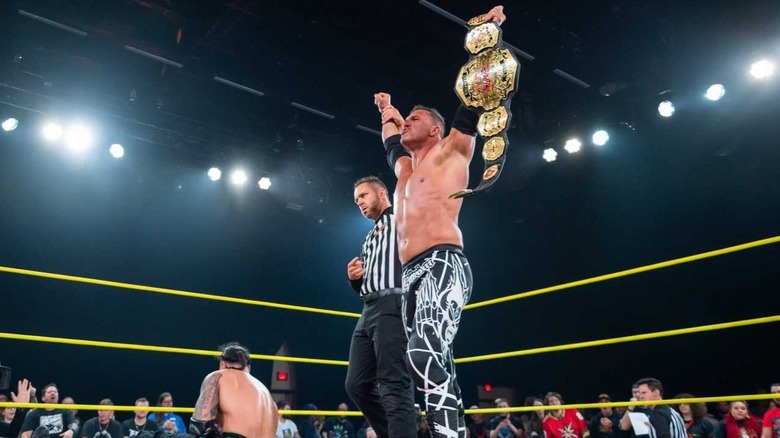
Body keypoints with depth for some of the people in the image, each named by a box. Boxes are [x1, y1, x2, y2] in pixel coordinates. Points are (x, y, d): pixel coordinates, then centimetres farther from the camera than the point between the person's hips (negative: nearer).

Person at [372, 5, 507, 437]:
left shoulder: (450, 151, 11)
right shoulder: (405, 167, 28)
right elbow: (391, 138, 49)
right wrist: (387, 111, 60)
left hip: (443, 264, -7)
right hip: (410, 275, 8)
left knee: (426, 354, -28)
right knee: (424, 363, 0)